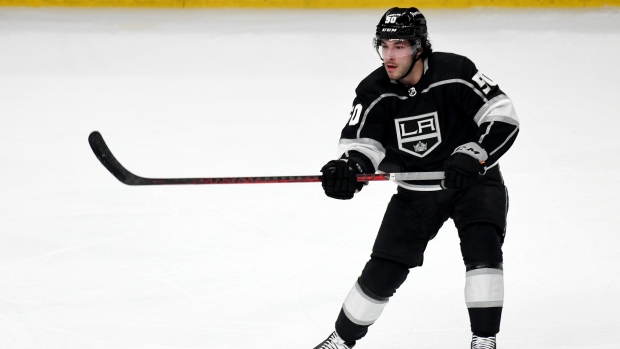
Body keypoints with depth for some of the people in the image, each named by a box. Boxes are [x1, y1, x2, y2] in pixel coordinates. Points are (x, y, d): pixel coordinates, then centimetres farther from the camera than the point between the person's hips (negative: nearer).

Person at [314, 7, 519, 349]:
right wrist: (347, 167, -37)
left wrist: (471, 156, -36)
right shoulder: (374, 92, -13)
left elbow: (504, 118, -23)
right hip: (415, 190, 3)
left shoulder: (454, 73, -23)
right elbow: (360, 142, -14)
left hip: (472, 181, -3)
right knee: (383, 271, 0)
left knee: (482, 246, -26)